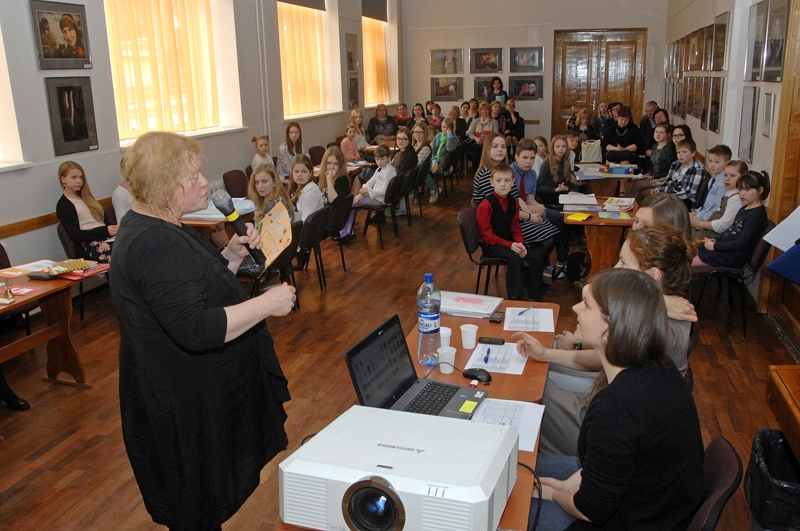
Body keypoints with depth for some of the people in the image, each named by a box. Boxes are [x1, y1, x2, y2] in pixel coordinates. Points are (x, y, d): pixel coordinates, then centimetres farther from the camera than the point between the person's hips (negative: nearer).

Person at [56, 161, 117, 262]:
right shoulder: (63, 205, 7)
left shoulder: (86, 198, 31)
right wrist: (105, 231, -16)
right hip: (88, 244, -7)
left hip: (104, 237, 7)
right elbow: (75, 235, -3)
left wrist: (111, 228, -1)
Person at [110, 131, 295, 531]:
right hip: (183, 404, -10)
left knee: (204, 499, 25)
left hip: (195, 392, 10)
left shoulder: (152, 228, 8)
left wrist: (232, 255, 2)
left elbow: (200, 286, 18)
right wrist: (267, 303, -25)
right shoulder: (156, 246, -26)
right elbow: (196, 329, -33)